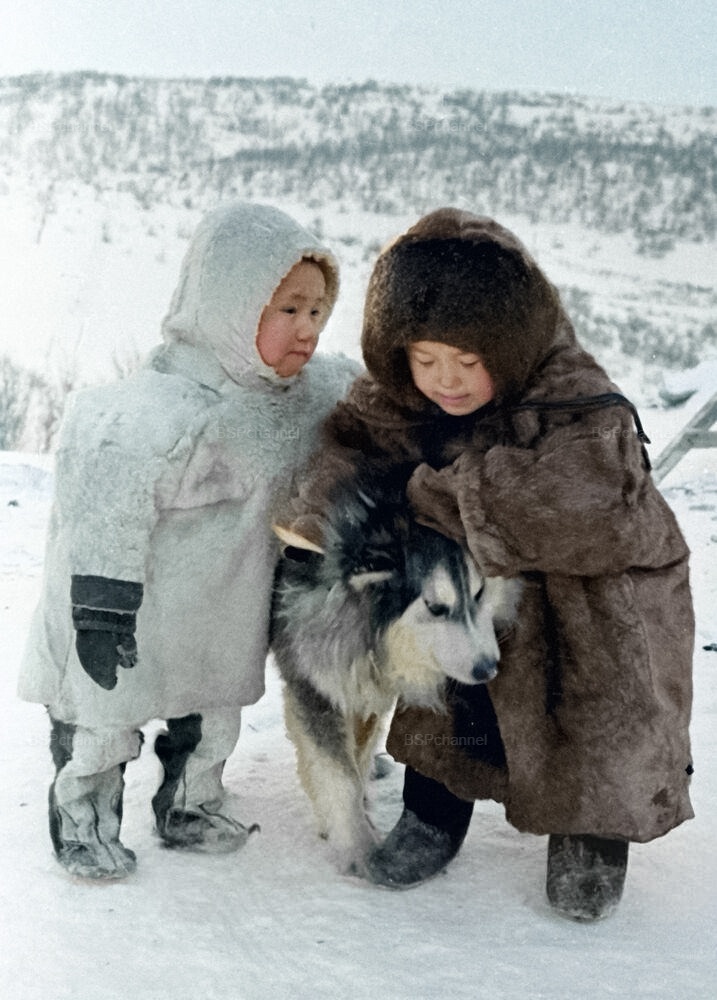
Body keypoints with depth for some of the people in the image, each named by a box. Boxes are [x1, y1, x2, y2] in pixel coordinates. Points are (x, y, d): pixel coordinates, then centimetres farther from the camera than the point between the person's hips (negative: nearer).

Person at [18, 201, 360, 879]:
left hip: (225, 608, 7)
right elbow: (109, 506, -32)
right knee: (106, 709, 11)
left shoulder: (314, 389, -6)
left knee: (216, 712, 21)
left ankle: (191, 807, 43)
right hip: (138, 602, -7)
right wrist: (101, 605, -30)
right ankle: (83, 823, 31)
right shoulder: (166, 410, -33)